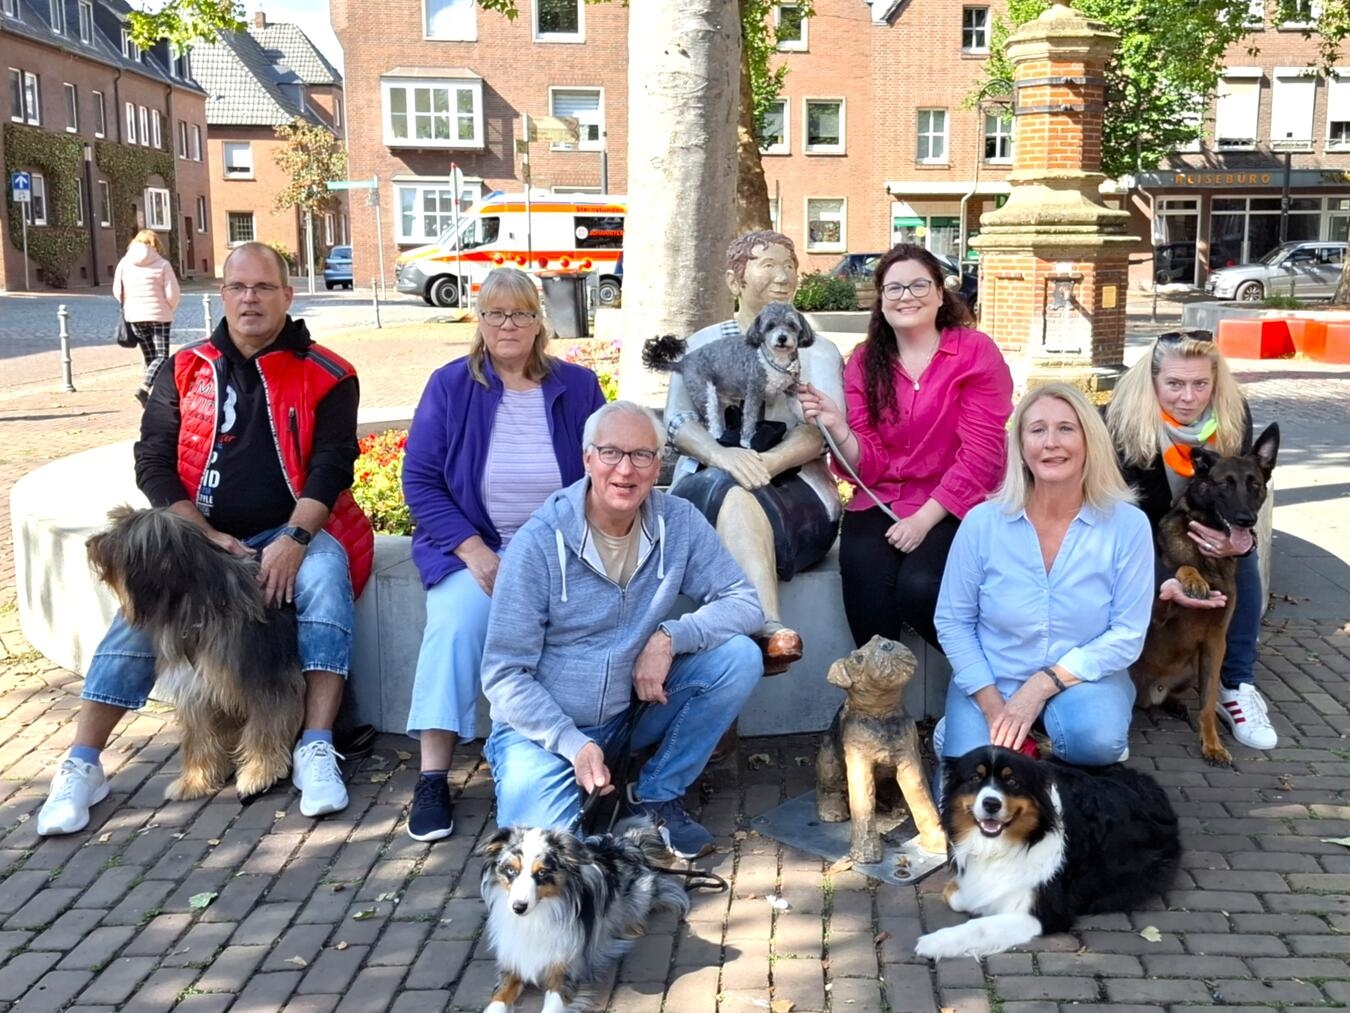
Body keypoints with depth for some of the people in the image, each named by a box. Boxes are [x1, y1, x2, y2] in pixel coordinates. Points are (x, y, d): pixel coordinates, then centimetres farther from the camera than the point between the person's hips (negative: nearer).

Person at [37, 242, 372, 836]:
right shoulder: (185, 372, 8)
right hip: (200, 536, 2)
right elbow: (152, 462, 3)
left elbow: (332, 463, -8)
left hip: (293, 532, -2)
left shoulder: (324, 375, 1)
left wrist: (293, 539, -24)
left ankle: (317, 752, -33)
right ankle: (82, 765, -15)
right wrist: (206, 537, -11)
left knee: (325, 573, -33)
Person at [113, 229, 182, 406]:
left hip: (134, 317, 4)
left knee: (150, 357, 14)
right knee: (161, 356, 0)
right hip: (159, 316, -4)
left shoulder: (124, 262, 1)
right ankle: (144, 387, -21)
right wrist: (169, 310, 10)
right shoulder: (162, 264, -8)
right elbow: (173, 294, -9)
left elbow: (117, 292, 4)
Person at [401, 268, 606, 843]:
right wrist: (475, 551, -12)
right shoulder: (451, 385, 4)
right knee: (456, 624, -30)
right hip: (473, 548, -1)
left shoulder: (578, 386, 8)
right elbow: (419, 481, 0)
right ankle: (432, 778, -23)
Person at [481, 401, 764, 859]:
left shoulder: (678, 522, -8)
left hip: (631, 713, 4)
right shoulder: (540, 541, -17)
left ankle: (656, 795, 0)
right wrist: (574, 745, -24)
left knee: (740, 656, -15)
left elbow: (745, 603, -7)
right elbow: (504, 674, -14)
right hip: (546, 725, -4)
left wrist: (670, 636, -23)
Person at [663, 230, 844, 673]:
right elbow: (677, 420, 3)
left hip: (795, 490, 0)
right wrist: (722, 456, -22)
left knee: (737, 498, -36)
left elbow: (822, 428, -1)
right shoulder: (702, 345, 20)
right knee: (730, 488, -37)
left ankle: (763, 633, -48)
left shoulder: (818, 351, 18)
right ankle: (771, 627, -52)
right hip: (706, 484, 1)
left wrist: (768, 462, -24)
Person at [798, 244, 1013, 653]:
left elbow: (980, 453, -8)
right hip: (880, 506, 3)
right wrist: (836, 427, -17)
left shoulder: (976, 352, -1)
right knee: (867, 589, -27)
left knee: (919, 587, -29)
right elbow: (869, 466, 3)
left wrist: (924, 518, -15)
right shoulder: (864, 362, 9)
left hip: (952, 509, -2)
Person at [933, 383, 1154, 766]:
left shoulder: (1128, 525, -11)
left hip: (1083, 678, 0)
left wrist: (1044, 684, -19)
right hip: (990, 683, 1)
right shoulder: (981, 522, -10)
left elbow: (1128, 634, -10)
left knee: (1096, 739, -33)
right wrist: (994, 707, -13)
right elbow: (953, 622, -3)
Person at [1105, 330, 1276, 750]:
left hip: (1204, 523, 3)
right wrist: (1163, 580, -47)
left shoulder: (1234, 415, -20)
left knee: (1244, 555, -25)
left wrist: (1240, 538, -41)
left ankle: (1237, 686, -19)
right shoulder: (1125, 421, -30)